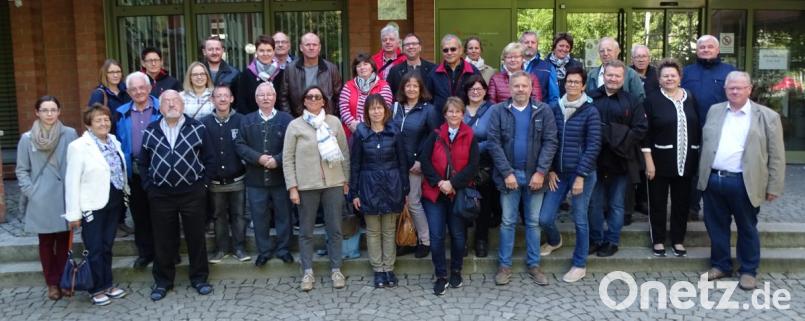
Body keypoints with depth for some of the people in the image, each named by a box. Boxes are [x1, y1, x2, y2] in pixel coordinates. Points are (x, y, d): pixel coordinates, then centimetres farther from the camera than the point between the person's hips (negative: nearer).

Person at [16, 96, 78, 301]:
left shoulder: (70, 134, -4)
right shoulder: (27, 139, 0)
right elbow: (21, 170, 6)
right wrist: (30, 191, -5)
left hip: (65, 199, 0)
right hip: (41, 201, 1)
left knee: (64, 241, 9)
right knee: (46, 242, 9)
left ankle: (63, 280, 22)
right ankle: (52, 283, 21)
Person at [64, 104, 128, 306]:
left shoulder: (114, 142, 7)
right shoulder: (79, 146, -12)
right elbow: (72, 181, -13)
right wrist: (74, 213, -14)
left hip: (114, 203, 6)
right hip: (93, 205, -6)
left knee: (107, 246, 16)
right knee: (95, 249, 4)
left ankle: (107, 284, 27)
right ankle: (97, 289, 17)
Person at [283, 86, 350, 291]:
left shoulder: (334, 122, 5)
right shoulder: (295, 125, 0)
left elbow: (345, 152, 8)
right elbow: (287, 158, 0)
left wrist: (346, 180, 6)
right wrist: (292, 187, -6)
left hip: (334, 183, 1)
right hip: (306, 186, -1)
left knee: (334, 229, 7)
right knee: (306, 231, 7)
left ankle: (336, 270, 19)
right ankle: (307, 272, 17)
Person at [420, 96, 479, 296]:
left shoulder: (470, 137, 2)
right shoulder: (435, 135, 4)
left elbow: (473, 165, -5)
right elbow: (425, 161, -2)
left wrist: (453, 184, -14)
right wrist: (439, 182, -13)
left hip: (459, 193, 0)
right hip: (434, 192, 0)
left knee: (458, 234, 8)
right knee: (436, 236, -3)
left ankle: (456, 272, 28)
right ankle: (441, 277, 9)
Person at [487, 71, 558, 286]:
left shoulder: (543, 111, -1)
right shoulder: (498, 111, -2)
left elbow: (550, 142, -5)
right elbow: (494, 143, -7)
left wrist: (540, 172, -13)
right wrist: (507, 173, -12)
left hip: (534, 175, 1)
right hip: (508, 174, 0)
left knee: (533, 222, 10)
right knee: (507, 221, 7)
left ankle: (533, 265, 21)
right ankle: (504, 265, 16)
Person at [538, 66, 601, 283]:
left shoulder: (590, 112, -7)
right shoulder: (554, 108, 4)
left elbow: (593, 146, -9)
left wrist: (580, 176, -13)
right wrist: (550, 170, 1)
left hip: (582, 174, -3)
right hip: (558, 173, 3)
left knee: (579, 219, 5)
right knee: (544, 218, 2)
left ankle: (579, 265, 22)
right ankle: (555, 241, 37)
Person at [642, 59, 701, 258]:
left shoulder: (690, 98, 6)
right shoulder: (652, 99, -6)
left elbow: (697, 128, 10)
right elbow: (645, 132, -8)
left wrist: (698, 155, 7)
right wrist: (648, 160, -13)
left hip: (686, 160, 4)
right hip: (660, 159, -3)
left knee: (682, 201, 11)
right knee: (658, 202, 6)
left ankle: (678, 240, 23)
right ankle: (658, 240, 18)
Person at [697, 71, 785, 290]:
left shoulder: (767, 116, -2)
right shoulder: (714, 111, 10)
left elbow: (776, 156, -2)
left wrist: (774, 188, -5)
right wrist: (702, 174, 11)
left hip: (744, 183, -4)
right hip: (713, 179, 4)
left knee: (747, 228, 8)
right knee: (716, 226, 12)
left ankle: (749, 271, 22)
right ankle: (721, 265, 27)